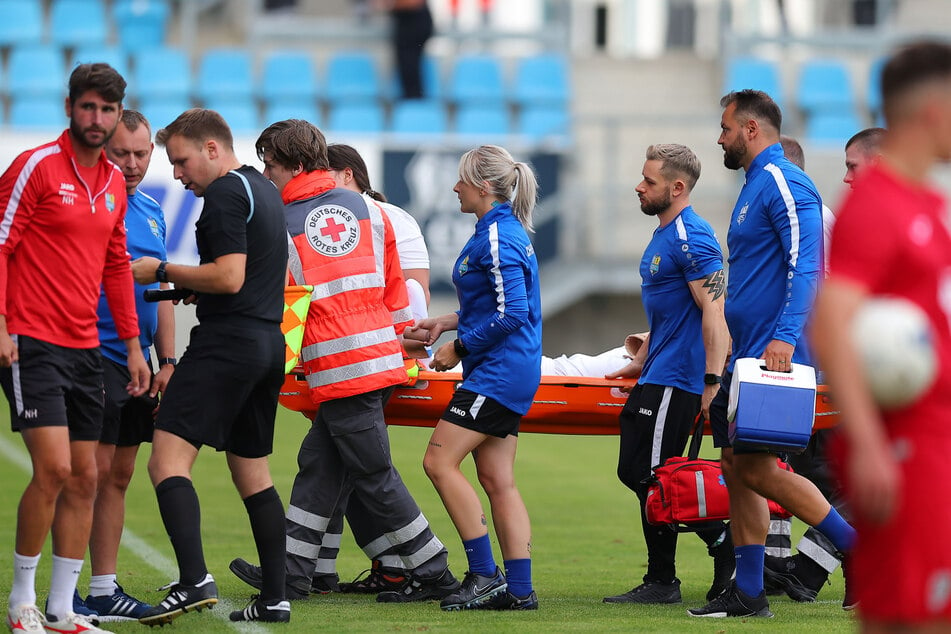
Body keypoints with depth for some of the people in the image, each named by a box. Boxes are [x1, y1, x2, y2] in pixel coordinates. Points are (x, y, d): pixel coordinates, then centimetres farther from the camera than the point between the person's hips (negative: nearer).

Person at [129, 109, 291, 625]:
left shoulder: (225, 192, -10)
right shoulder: (264, 190, 19)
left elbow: (229, 277, -19)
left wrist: (162, 272, -9)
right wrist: (195, 287, 20)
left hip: (226, 342, -10)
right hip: (269, 344, 10)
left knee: (168, 459, -15)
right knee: (252, 472, 15)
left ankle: (194, 580, -29)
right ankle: (274, 598, 13)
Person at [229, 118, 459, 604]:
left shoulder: (278, 226, -7)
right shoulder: (364, 209, 10)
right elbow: (394, 287, 15)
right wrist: (399, 341, 25)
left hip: (339, 370, -7)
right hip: (382, 357, 7)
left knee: (374, 477, 0)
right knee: (318, 463, 12)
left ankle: (433, 574, 2)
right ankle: (292, 572, 14)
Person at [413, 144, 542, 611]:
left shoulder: (497, 238, -16)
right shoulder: (506, 231, 15)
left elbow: (512, 314, -22)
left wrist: (459, 347, -14)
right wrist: (448, 322, 17)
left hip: (498, 371, -10)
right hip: (509, 374, 10)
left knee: (439, 461, -9)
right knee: (497, 480, 8)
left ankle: (485, 574, -8)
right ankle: (519, 588, 6)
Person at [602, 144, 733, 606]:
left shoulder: (691, 239, -17)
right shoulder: (665, 234, 16)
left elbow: (714, 312, -23)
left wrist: (713, 382, -28)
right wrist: (642, 360, 29)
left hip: (675, 379, -11)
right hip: (657, 376, 11)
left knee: (654, 479, -7)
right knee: (635, 471, 11)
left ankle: (661, 582, 1)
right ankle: (723, 540, 12)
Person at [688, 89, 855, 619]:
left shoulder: (783, 183, -11)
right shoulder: (755, 187, 21)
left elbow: (806, 266, -22)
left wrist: (784, 337, -31)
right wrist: (728, 356, 28)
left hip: (774, 352, -10)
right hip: (748, 354, 10)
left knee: (754, 466, -14)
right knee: (738, 467, 8)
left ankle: (863, 550, -11)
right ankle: (748, 593, 10)